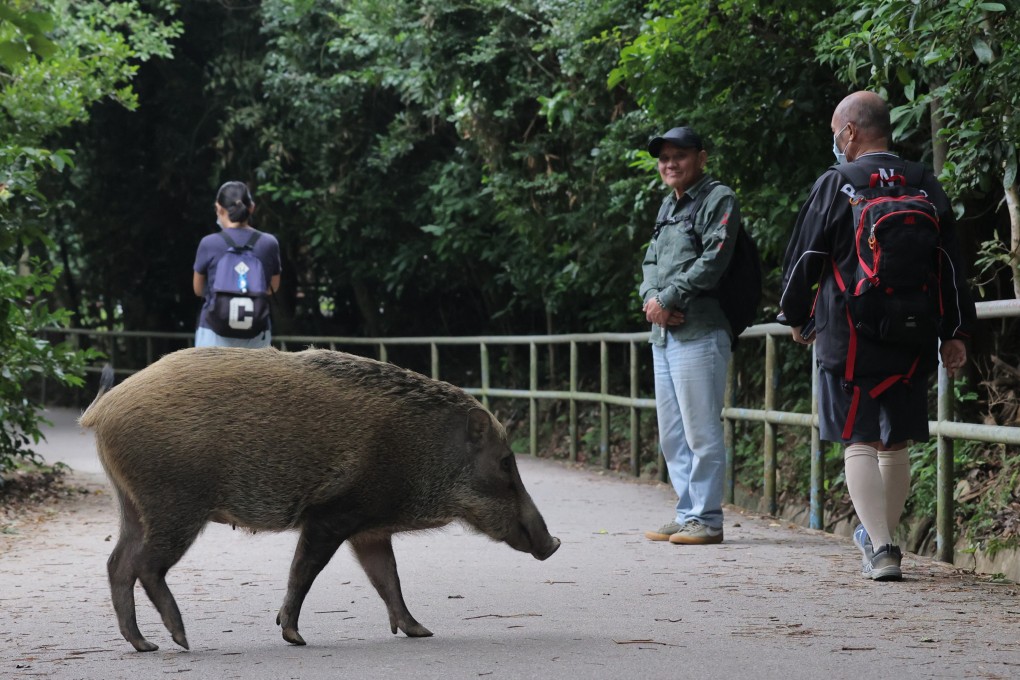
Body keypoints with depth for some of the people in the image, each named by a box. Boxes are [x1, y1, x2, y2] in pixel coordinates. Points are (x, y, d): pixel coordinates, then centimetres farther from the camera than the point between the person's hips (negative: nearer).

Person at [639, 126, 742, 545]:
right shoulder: (668, 206, 22)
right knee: (672, 433, 12)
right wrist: (651, 298, -1)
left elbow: (712, 261, -15)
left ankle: (706, 518, -4)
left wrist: (668, 299, -13)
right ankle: (687, 513, 18)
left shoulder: (718, 200, -4)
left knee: (700, 429, -8)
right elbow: (651, 261, 20)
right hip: (663, 334, 9)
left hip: (700, 333, -9)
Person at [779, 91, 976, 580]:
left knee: (859, 443, -2)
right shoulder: (926, 187, 7)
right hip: (913, 343, 4)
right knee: (895, 443, 15)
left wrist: (797, 318, 15)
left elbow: (803, 260, -1)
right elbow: (951, 266, 7)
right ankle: (880, 536, 29)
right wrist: (954, 333, 12)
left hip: (848, 339, -4)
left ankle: (881, 549, -13)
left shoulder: (835, 185, -5)